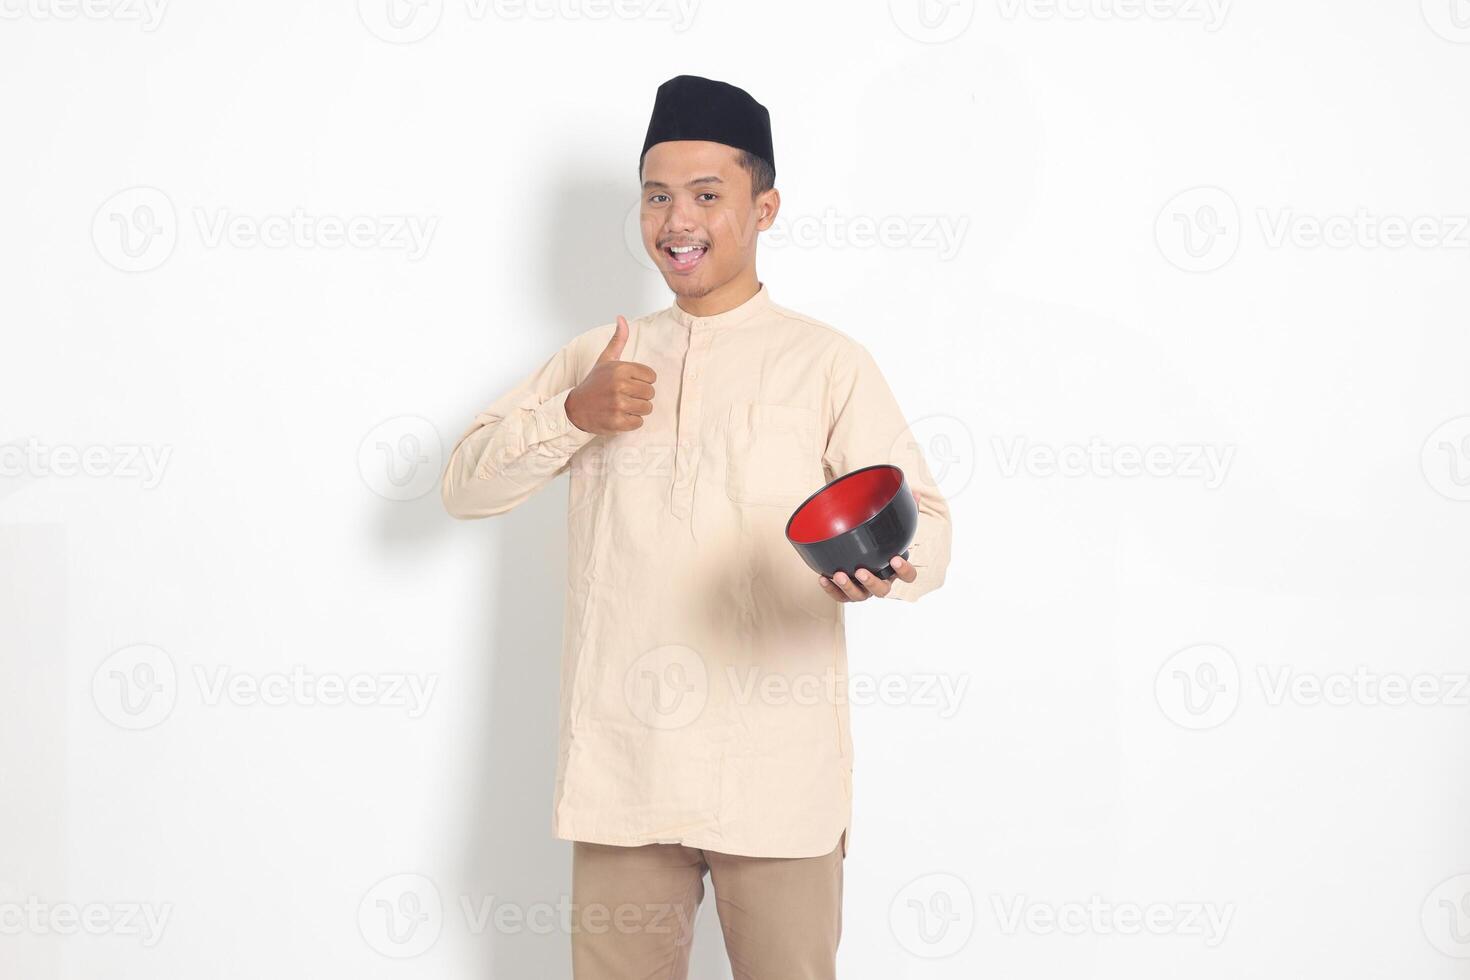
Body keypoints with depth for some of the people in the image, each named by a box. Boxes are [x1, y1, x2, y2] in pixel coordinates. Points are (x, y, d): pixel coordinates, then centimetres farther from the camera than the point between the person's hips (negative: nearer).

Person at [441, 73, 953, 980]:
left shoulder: (828, 363, 4)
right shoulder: (597, 359, 16)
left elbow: (926, 523, -6)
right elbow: (465, 486, 11)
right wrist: (575, 415, -7)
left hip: (775, 776, -3)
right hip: (623, 765, 3)